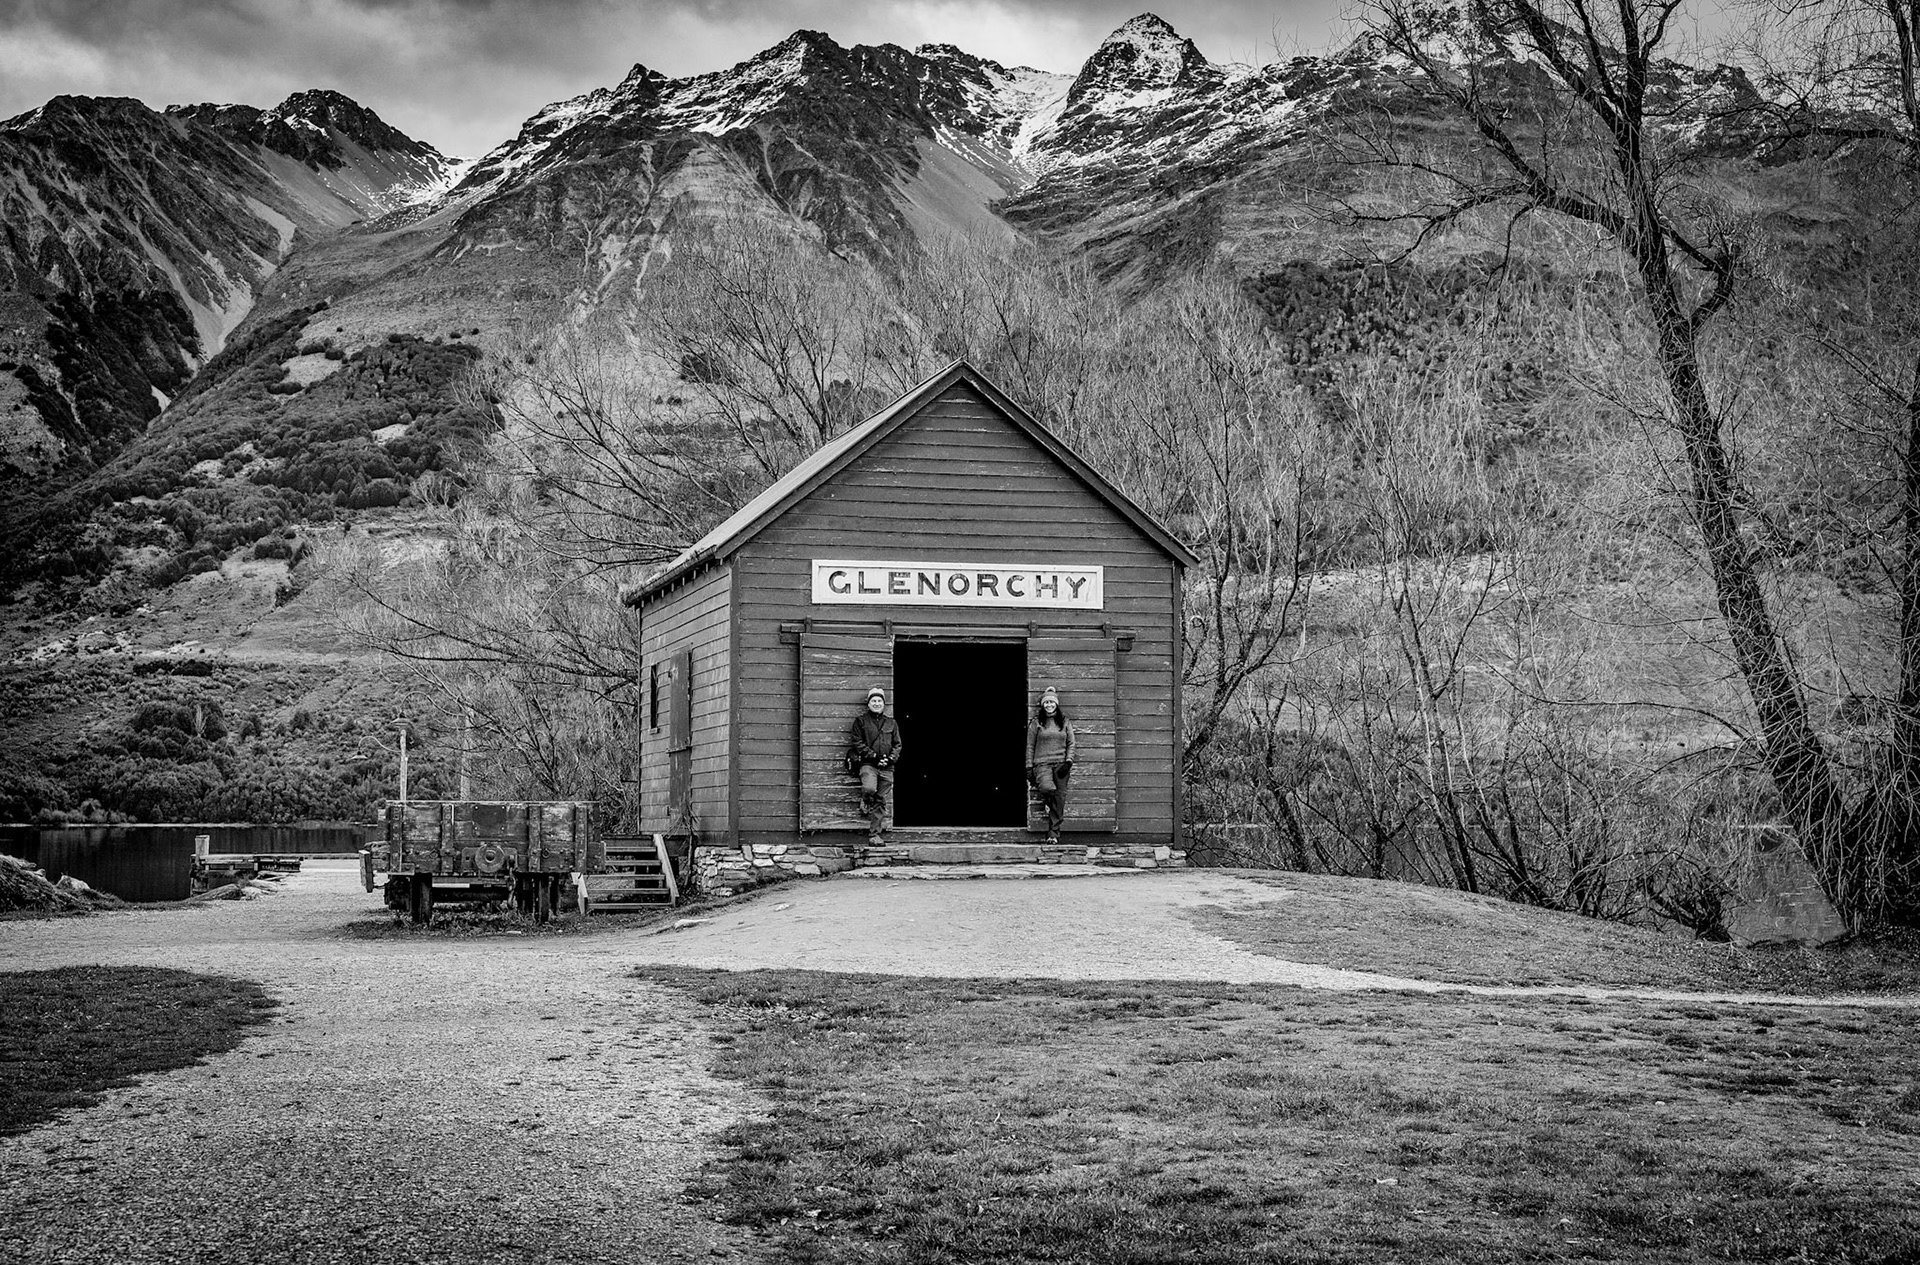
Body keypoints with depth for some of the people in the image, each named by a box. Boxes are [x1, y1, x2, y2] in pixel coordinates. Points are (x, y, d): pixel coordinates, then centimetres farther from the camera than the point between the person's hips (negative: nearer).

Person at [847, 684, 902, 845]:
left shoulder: (891, 723, 15)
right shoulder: (861, 720, 5)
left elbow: (897, 745, 15)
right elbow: (857, 743, -2)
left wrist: (890, 758, -5)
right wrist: (874, 756, -11)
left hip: (887, 767, 3)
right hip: (868, 764, -3)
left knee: (881, 801, 1)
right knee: (869, 788, -30)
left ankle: (875, 834, 7)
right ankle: (865, 802, 5)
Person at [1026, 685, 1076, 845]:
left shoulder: (1065, 722, 11)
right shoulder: (1036, 723, 6)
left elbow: (1071, 744, 12)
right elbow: (1030, 746, 7)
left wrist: (1068, 762, -2)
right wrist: (1029, 768, 2)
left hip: (1061, 764, 2)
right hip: (1042, 764, -2)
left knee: (1059, 799, -4)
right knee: (1048, 788, -29)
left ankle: (1053, 834, 1)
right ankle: (1046, 802, 9)